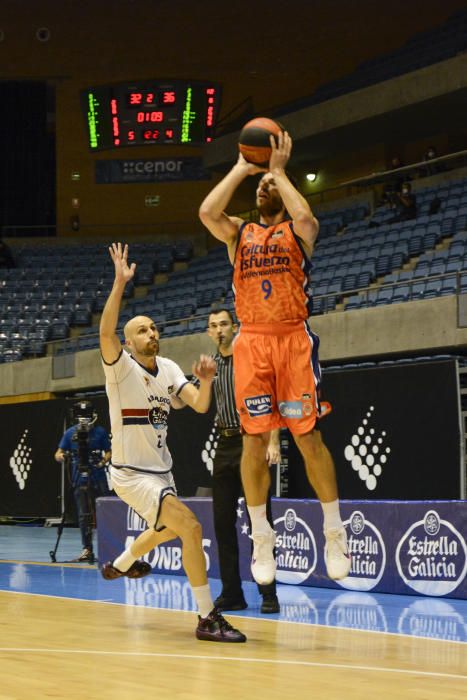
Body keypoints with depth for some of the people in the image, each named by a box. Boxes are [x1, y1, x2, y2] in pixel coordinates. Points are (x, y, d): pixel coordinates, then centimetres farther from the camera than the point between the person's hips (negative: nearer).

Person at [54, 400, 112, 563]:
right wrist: (60, 456, -20)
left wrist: (104, 460, -16)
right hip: (80, 479, 2)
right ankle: (87, 550, 6)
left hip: (98, 478, -1)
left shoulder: (100, 432, 1)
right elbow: (59, 453, 3)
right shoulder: (70, 433, 5)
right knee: (84, 516, 1)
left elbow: (108, 451, 5)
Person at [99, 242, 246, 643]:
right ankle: (208, 618, -21)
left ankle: (119, 565, 61)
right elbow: (106, 332, -35)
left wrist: (206, 381, -30)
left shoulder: (169, 369, 4)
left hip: (161, 470, 8)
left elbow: (200, 405, -9)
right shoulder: (121, 368, -15)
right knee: (190, 527, -25)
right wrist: (120, 283, -41)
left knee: (168, 531, 32)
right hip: (131, 473, -8)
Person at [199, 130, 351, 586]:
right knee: (254, 438, 0)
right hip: (251, 343, 2)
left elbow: (304, 216, -16)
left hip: (294, 339, -2)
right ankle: (261, 536, 8)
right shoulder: (239, 232, 16)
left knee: (308, 436, -5)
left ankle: (334, 532, 4)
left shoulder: (298, 231, 10)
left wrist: (278, 170, -3)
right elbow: (207, 212, -5)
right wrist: (242, 168, 4)